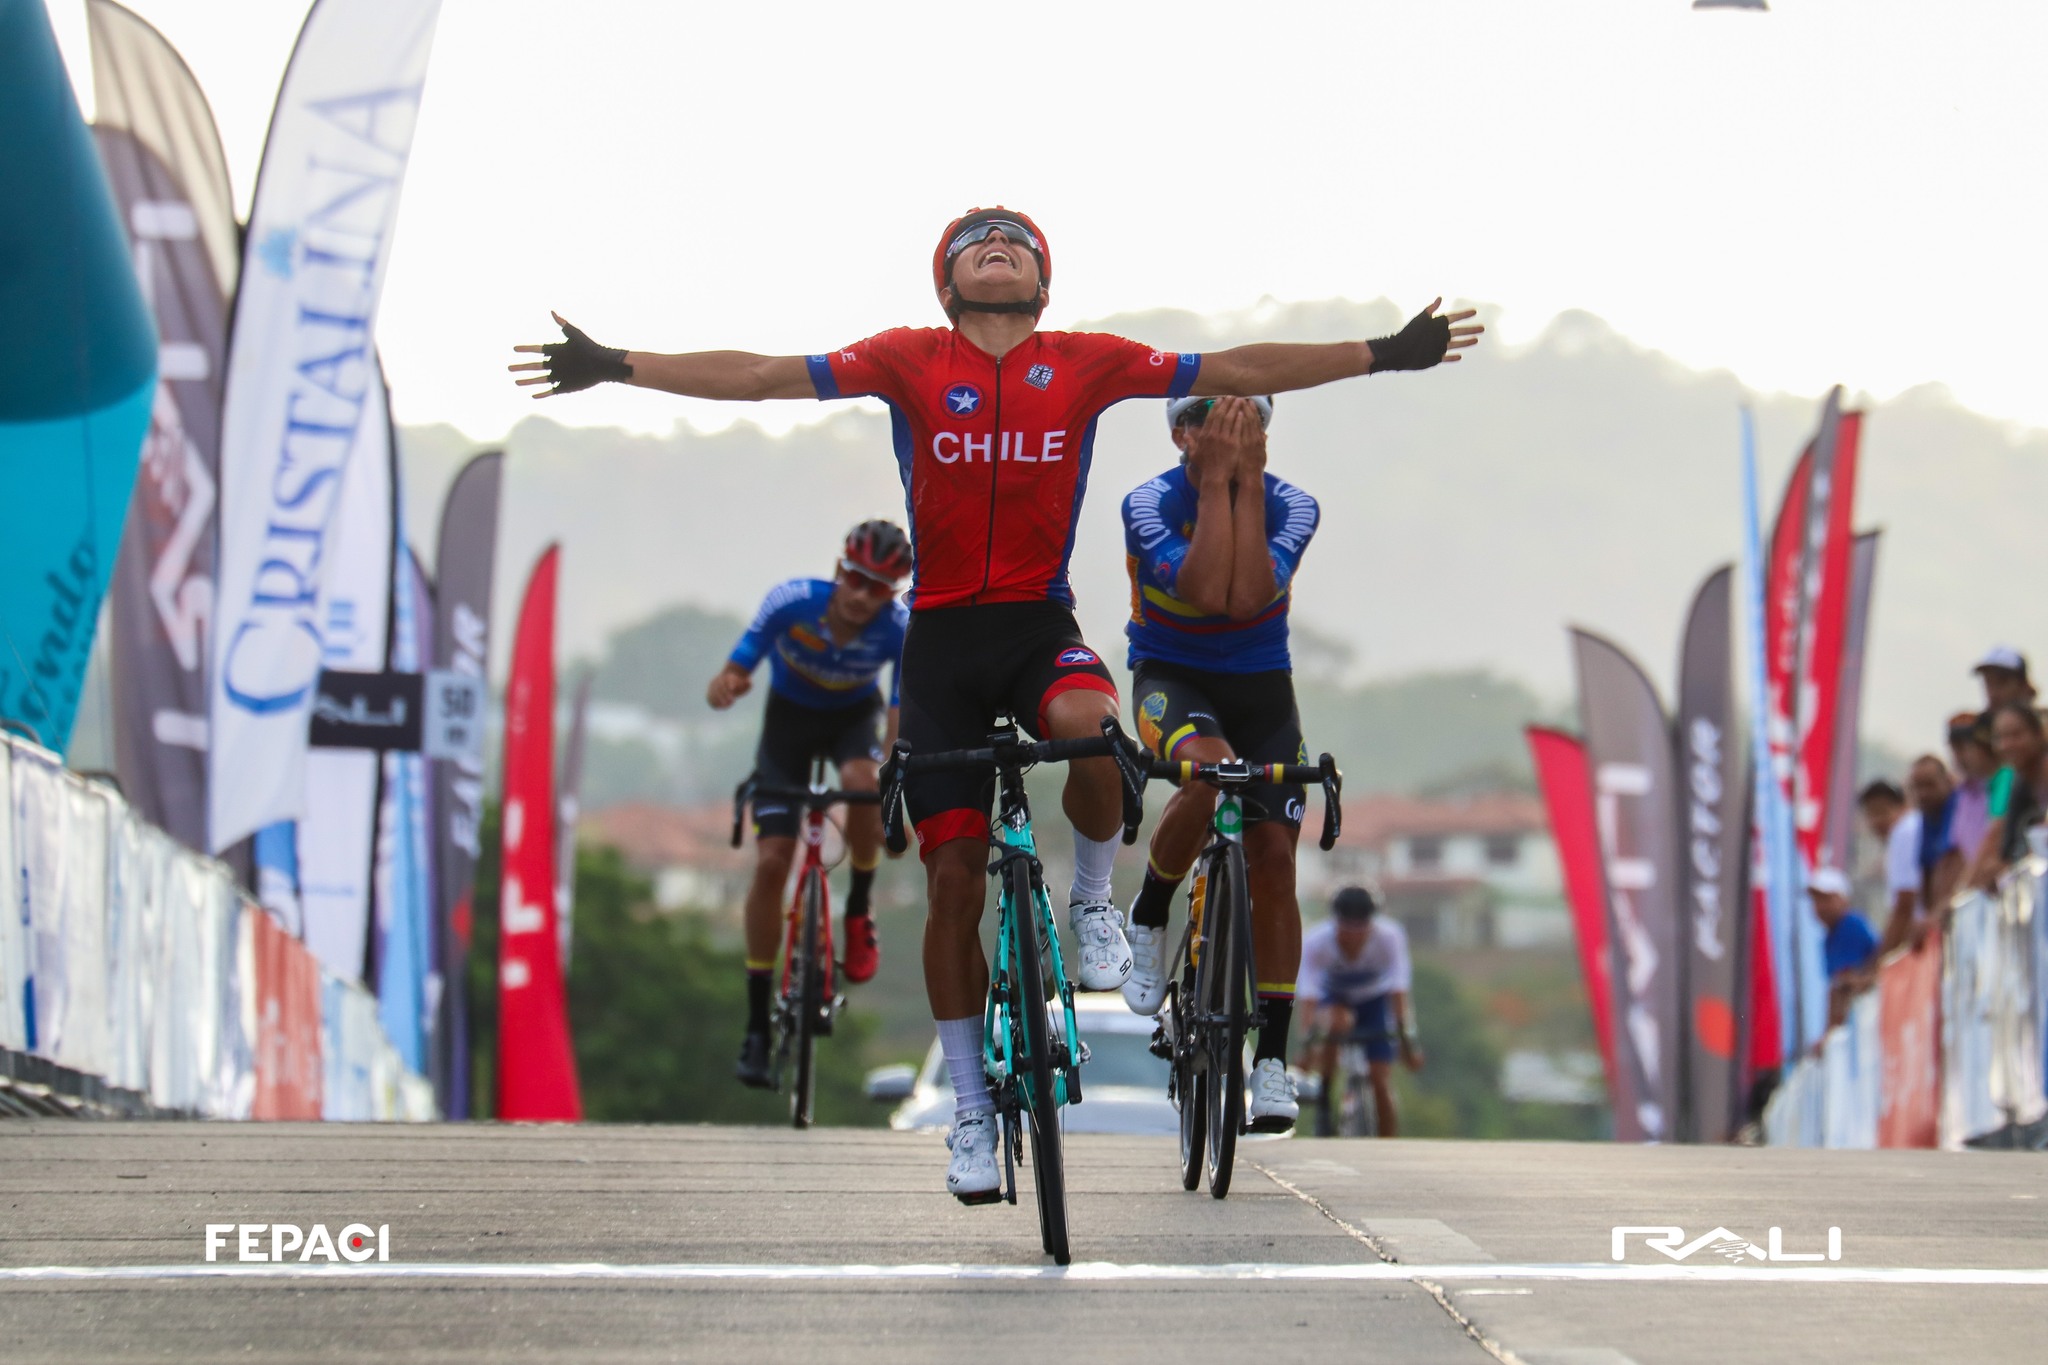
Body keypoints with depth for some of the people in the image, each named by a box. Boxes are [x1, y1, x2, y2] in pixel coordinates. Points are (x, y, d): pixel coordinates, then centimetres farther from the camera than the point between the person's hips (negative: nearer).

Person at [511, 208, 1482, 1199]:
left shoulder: (1087, 365, 1)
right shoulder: (909, 362, 0)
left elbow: (1234, 373, 2)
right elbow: (761, 376, -3)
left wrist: (1383, 357, -1)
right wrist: (615, 368, -10)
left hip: (1039, 623, -1)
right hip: (942, 634, 1)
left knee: (1087, 725, -36)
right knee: (954, 876, -2)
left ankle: (1094, 899, -5)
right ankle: (971, 1110, 10)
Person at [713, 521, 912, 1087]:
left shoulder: (901, 631, -29)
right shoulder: (791, 602, -29)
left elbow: (901, 721, -28)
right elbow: (731, 676, -25)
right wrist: (727, 686, -49)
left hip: (853, 716, 0)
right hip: (790, 716, 0)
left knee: (862, 780, -36)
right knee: (771, 862, -12)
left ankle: (859, 911, -9)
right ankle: (757, 1023, -3)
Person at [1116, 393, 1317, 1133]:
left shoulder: (1289, 506, -11)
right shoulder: (1150, 504, -16)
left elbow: (1249, 594, -28)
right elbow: (1203, 589, -32)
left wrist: (1249, 483, -27)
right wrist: (1217, 481, -30)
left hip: (1260, 684, 3)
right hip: (1172, 676, -3)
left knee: (1274, 857, -9)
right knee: (1208, 771, -36)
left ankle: (1273, 1058, -3)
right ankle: (1148, 920, -9)